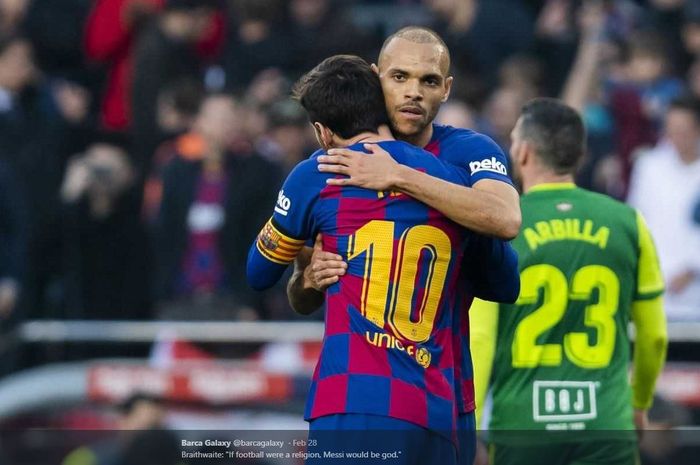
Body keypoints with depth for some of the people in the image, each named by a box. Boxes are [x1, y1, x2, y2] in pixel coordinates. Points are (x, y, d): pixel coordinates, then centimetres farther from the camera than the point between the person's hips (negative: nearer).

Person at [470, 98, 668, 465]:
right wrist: (640, 403, 30)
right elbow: (654, 335, 13)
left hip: (521, 430, 0)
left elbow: (477, 339, -9)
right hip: (607, 429, 1)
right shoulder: (627, 224, 4)